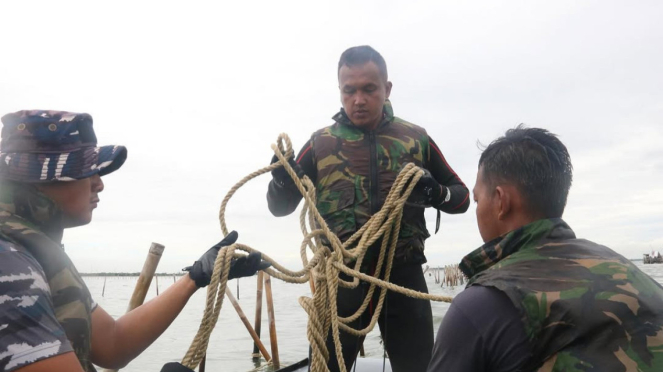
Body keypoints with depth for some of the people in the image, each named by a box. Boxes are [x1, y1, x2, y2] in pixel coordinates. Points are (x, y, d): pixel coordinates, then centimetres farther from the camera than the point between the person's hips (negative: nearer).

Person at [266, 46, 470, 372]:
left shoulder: (416, 139, 3)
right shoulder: (321, 143, 2)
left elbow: (462, 197, 11)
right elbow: (280, 207, 7)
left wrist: (437, 194, -12)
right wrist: (281, 179, -15)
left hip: (403, 275, 1)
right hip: (340, 277, 0)